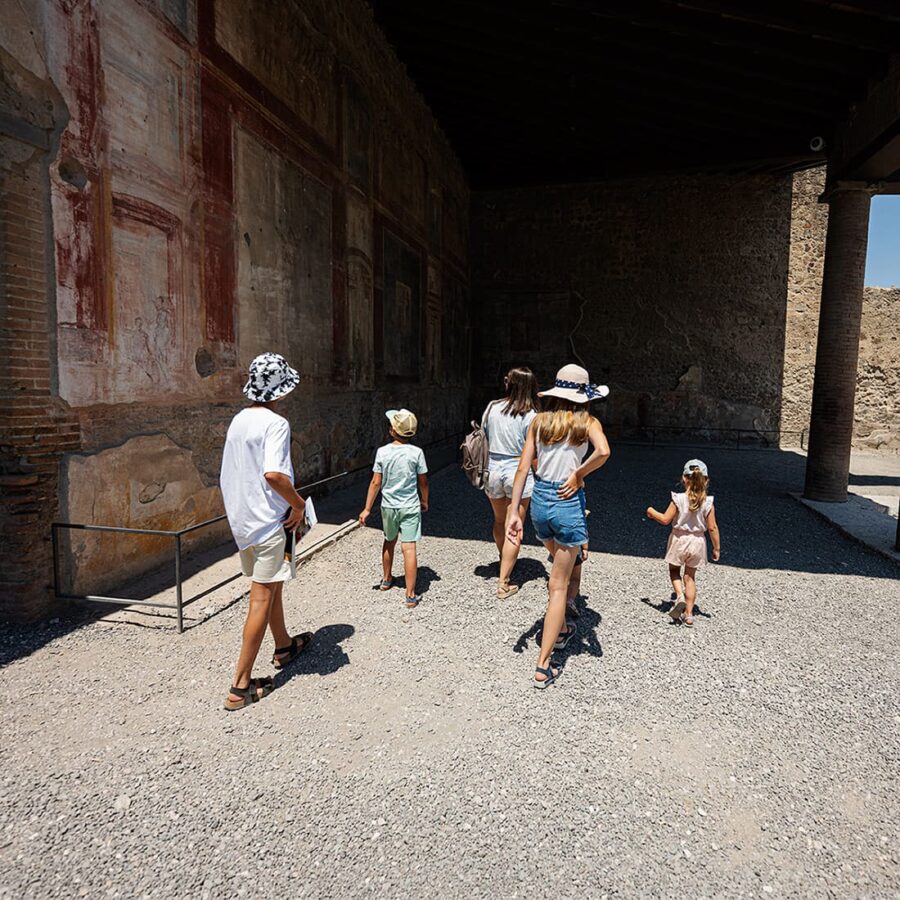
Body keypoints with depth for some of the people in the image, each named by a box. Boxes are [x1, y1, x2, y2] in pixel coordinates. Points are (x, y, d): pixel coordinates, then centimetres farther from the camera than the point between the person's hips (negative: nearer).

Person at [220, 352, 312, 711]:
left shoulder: (238, 420, 8)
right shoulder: (275, 423, -17)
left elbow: (232, 473, 15)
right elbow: (273, 473, -32)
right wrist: (299, 503, -17)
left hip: (241, 517, 9)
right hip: (268, 520, -9)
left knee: (272, 586, 24)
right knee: (262, 598, 0)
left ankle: (284, 646, 45)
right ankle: (241, 686, 6)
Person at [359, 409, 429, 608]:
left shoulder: (382, 452, -8)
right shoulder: (416, 452, -10)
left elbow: (376, 483, -7)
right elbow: (423, 482, -3)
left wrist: (367, 509, 0)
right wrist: (424, 501, 15)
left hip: (388, 506, 2)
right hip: (410, 507, -2)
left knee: (389, 542, 23)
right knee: (409, 548, -3)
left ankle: (387, 580, 41)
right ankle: (411, 596, -3)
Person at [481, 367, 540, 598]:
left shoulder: (492, 407, -2)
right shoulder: (530, 416, -12)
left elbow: (483, 439, 5)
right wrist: (538, 480, 1)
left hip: (493, 469, 4)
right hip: (518, 472, -4)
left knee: (499, 521, 25)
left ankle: (504, 562, 48)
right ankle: (503, 583, 8)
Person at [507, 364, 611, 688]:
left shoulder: (539, 421, 4)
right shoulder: (587, 422, -6)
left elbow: (523, 468, -1)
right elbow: (603, 451, -29)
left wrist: (513, 511, 0)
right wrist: (578, 475, -13)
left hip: (539, 501, 4)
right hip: (568, 504, -4)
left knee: (560, 568, 31)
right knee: (559, 585, 5)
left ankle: (561, 629, 46)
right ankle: (543, 666, 8)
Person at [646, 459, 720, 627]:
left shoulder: (678, 499, -16)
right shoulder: (708, 502, -10)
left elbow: (665, 520, -14)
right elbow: (712, 527, -8)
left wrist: (652, 512, 5)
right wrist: (716, 547, 3)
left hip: (679, 540, -2)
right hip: (697, 542, 2)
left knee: (674, 570, 21)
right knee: (690, 577, 14)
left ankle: (680, 596, -5)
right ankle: (688, 614, 15)